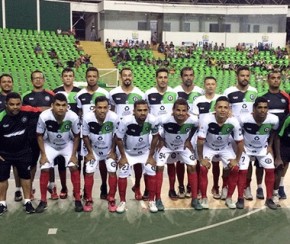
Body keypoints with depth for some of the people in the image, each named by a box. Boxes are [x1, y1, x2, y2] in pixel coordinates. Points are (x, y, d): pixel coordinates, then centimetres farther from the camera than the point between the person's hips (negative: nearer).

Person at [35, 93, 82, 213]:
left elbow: (76, 136, -12)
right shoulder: (44, 116, -32)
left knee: (73, 167, -12)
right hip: (50, 145, 0)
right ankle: (43, 201, 6)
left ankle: (77, 199, 2)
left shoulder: (73, 117, -31)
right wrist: (43, 154, -15)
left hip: (67, 144, 0)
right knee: (44, 169, -10)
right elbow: (39, 136, -14)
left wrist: (74, 154, -13)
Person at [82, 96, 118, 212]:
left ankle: (111, 199, 10)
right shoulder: (87, 118, -27)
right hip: (94, 150, 1)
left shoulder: (114, 118, -28)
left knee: (112, 172, -6)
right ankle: (88, 200, 11)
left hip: (109, 150, 0)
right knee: (89, 172, -5)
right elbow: (85, 136, -10)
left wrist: (113, 151, -7)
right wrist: (90, 152, -8)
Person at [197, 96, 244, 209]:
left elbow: (240, 142, -14)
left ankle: (229, 198, 7)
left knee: (235, 169, -11)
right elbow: (200, 140, -24)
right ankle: (204, 198, -1)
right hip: (208, 147, -2)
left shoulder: (233, 122, -28)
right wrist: (201, 158, -20)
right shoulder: (207, 120, -34)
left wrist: (236, 160, -13)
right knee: (203, 169, -19)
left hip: (225, 147, 2)